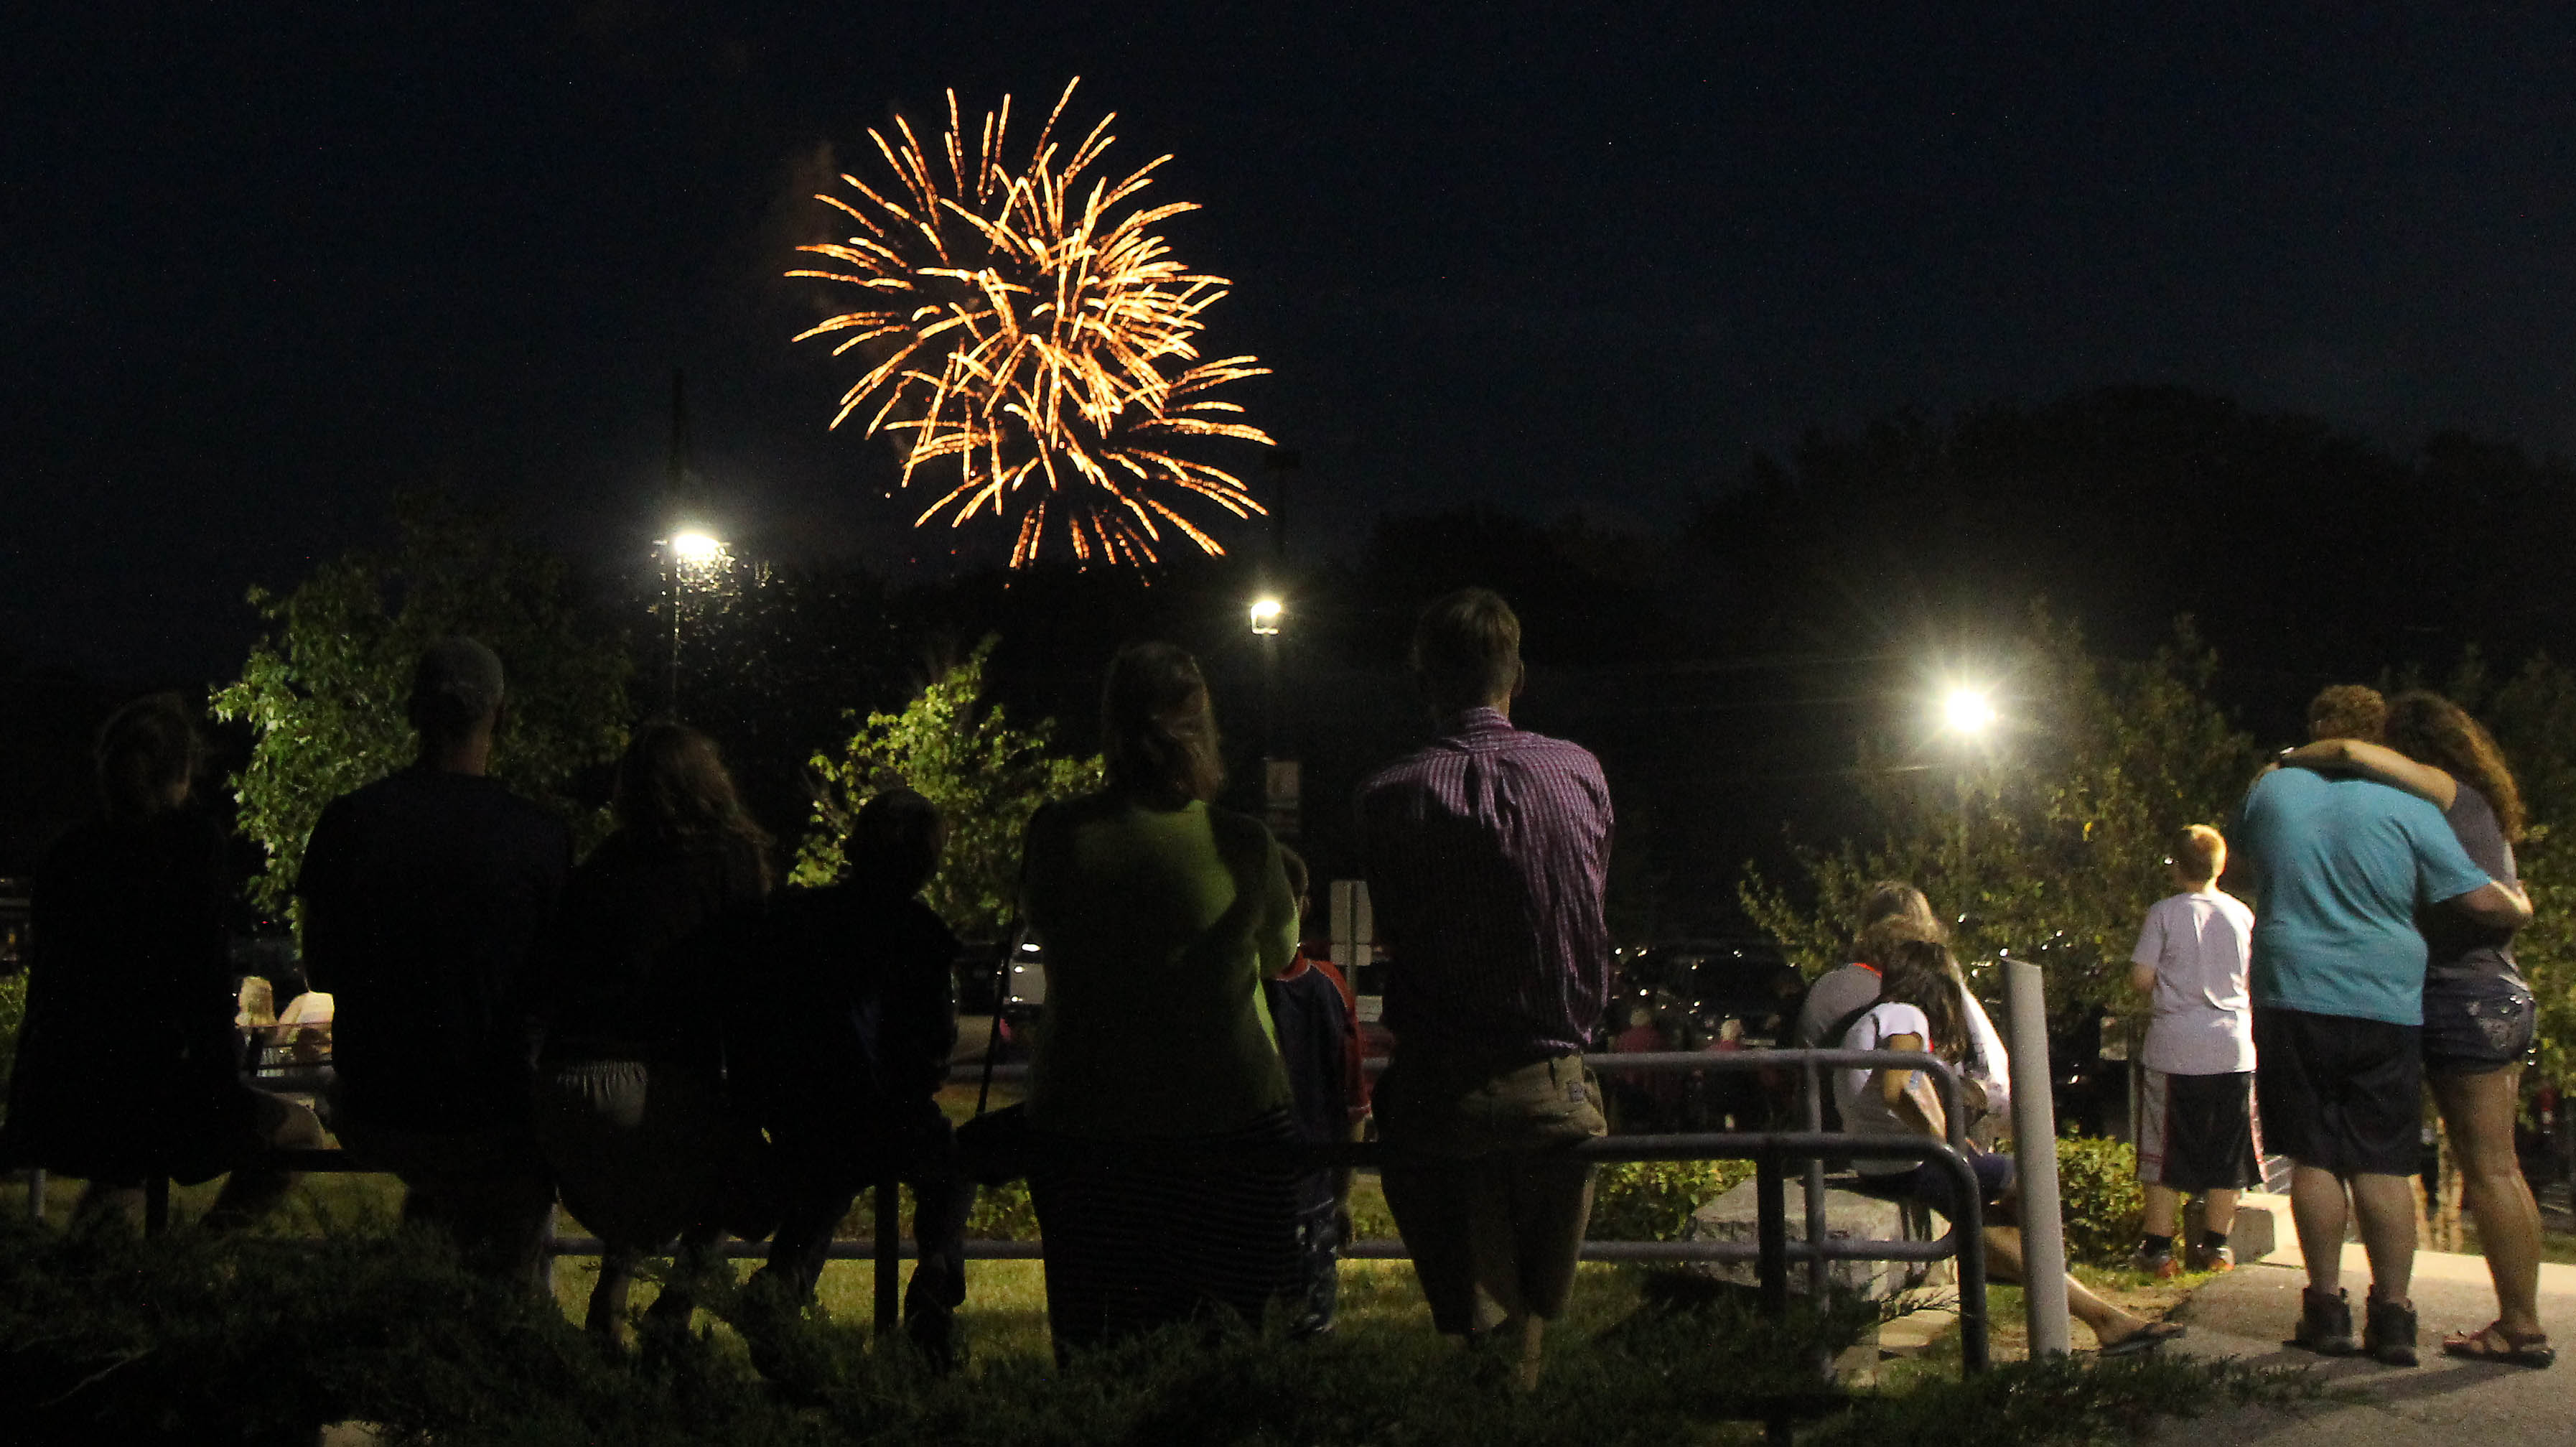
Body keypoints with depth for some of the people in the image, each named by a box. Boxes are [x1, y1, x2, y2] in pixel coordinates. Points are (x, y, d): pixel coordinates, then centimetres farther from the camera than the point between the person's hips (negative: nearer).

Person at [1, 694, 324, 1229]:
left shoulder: (68, 850, 7)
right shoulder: (194, 839, -8)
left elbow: (45, 983, 13)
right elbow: (206, 971, -11)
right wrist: (222, 1090, 0)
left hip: (53, 1105, 7)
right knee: (301, 1128, 18)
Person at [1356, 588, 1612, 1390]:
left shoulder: (1388, 796, -8)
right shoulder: (1579, 773, -1)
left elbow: (1392, 934, 2)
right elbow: (1592, 918, 10)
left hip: (1437, 1099, -2)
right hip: (1555, 1092, 2)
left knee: (1475, 1332, 6)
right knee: (1533, 1320, 17)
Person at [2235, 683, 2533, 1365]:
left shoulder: (2271, 789, 3)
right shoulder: (2410, 810, -3)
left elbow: (2242, 850, 23)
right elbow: (2482, 899, -3)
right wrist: (2522, 907, 18)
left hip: (2294, 1003, 0)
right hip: (2386, 1008, 0)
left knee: (2315, 1159, 6)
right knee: (2383, 1164, 4)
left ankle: (2327, 1309, 8)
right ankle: (2393, 1316, 6)